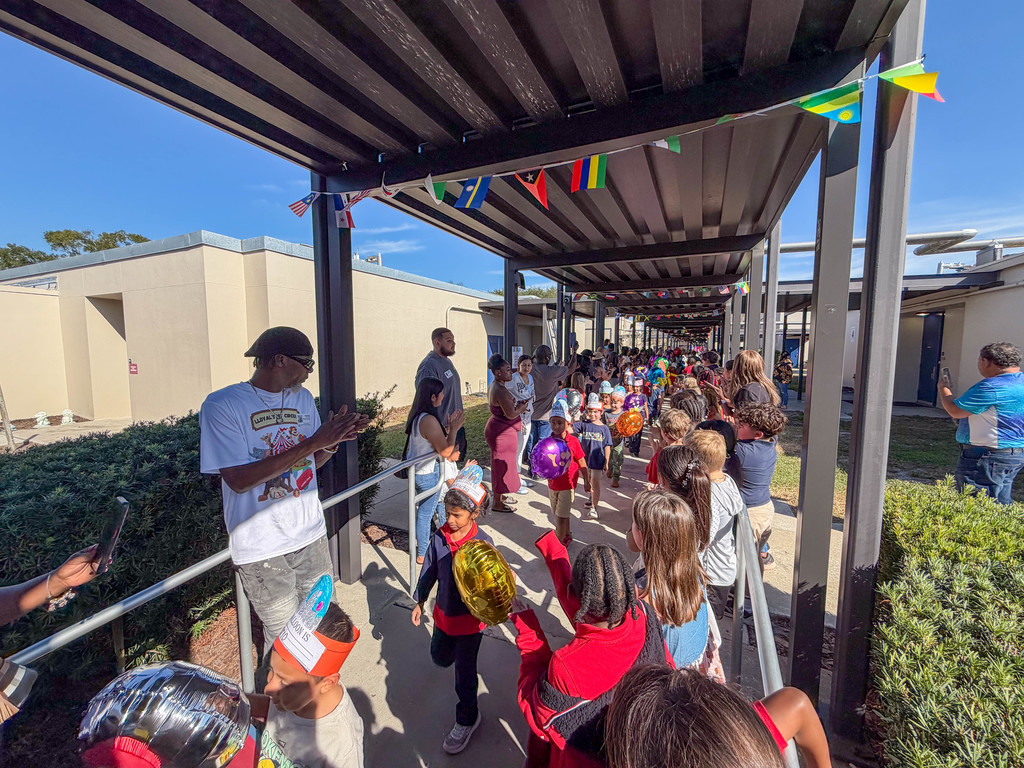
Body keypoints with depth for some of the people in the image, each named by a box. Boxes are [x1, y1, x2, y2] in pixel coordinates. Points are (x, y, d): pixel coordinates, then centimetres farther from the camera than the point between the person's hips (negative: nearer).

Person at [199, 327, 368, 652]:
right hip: (262, 550, -5)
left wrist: (333, 441, -12)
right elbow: (238, 480, -22)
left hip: (311, 535, 5)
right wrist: (312, 443, -26)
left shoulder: (303, 398, 3)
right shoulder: (222, 406, -15)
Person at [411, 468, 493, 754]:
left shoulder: (483, 543, -26)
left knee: (464, 672, 11)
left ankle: (467, 720, 37)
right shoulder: (439, 537, -13)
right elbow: (429, 570, 1)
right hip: (443, 612, 5)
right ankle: (454, 650, 61)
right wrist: (419, 602, 9)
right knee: (439, 657, 27)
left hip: (470, 616, -4)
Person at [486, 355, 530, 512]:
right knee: (502, 465, 1)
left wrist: (519, 405, 7)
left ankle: (501, 495, 36)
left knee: (500, 465, 21)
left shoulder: (496, 386, 10)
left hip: (497, 428, 11)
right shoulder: (500, 390, -24)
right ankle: (498, 503, 14)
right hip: (502, 432, -11)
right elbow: (511, 414, -25)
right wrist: (522, 407, -8)